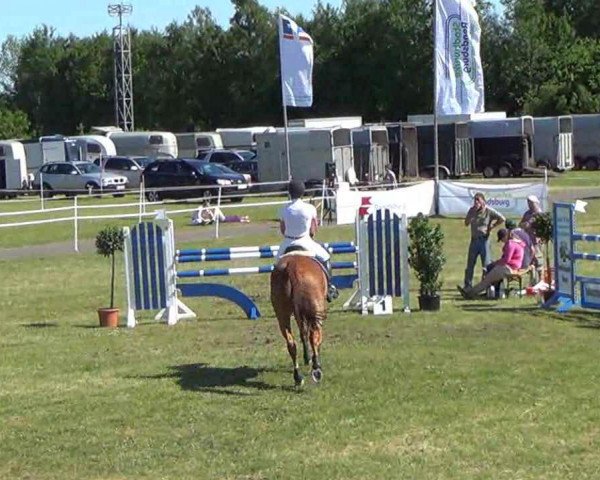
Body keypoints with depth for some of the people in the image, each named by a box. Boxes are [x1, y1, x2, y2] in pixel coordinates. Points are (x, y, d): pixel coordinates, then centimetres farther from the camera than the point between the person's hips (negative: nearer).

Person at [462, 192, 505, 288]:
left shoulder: (488, 211, -6)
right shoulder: (472, 210, 5)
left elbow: (502, 218, -7)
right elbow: (466, 223, -3)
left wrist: (492, 226, -6)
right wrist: (472, 213, -12)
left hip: (484, 239, -4)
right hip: (474, 239, 4)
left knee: (486, 263, -1)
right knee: (470, 263, 6)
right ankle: (467, 285, 12)